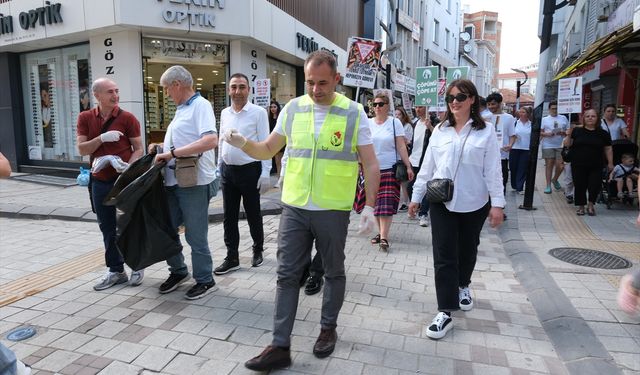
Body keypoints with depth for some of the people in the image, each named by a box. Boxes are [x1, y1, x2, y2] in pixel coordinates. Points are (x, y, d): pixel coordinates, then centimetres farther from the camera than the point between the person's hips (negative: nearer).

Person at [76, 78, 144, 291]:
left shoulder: (127, 118, -6)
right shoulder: (85, 118, 4)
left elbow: (138, 149, -5)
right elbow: (82, 149, -2)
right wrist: (102, 138, -18)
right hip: (100, 181, 4)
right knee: (107, 228, 10)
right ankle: (115, 271, 22)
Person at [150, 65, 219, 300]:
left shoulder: (200, 105, -12)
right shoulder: (181, 109, 16)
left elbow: (210, 141, -27)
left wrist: (172, 153, -23)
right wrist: (161, 147, 11)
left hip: (194, 182, -9)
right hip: (174, 181, 9)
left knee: (195, 235, 1)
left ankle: (205, 280, 18)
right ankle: (178, 271, 34)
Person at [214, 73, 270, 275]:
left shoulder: (258, 112, -7)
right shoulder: (224, 113, 9)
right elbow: (221, 142, 16)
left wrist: (265, 173, -14)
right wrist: (219, 168, 14)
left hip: (250, 170, -5)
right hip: (228, 170, 5)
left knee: (253, 214, 9)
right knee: (229, 216, 8)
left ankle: (258, 250, 29)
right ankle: (232, 258, 19)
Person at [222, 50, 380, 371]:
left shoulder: (353, 113, -5)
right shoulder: (292, 109, 3)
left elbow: (370, 165, -2)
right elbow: (268, 150, 11)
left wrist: (369, 205, -9)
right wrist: (243, 143, -9)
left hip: (333, 211, -2)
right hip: (294, 208, 3)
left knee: (333, 272, 14)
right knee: (287, 274, 5)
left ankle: (328, 329, 37)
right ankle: (280, 346, 16)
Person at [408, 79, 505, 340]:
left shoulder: (486, 132, -2)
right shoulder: (440, 130, 5)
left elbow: (493, 170, -5)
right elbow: (427, 166, 7)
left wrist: (497, 203, -10)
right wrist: (416, 196, 7)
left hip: (474, 204, -1)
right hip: (442, 202, 1)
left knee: (467, 250, 18)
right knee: (444, 257, -3)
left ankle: (463, 286, 47)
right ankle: (445, 313, 3)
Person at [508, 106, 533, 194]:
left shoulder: (531, 124, 3)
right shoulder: (515, 123, 1)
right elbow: (512, 136, -2)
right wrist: (510, 145, -18)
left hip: (526, 150, 0)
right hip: (515, 149, 0)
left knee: (523, 169, -1)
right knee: (513, 167, 5)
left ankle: (519, 188, 3)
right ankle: (514, 185, 20)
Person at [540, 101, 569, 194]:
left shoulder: (563, 118, 12)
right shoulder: (544, 119, 8)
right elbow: (539, 132, 3)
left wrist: (563, 133, -9)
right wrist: (547, 134, -15)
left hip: (560, 145, 1)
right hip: (548, 145, -1)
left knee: (560, 165, -5)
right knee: (549, 165, 2)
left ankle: (555, 179, 23)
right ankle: (548, 185, 6)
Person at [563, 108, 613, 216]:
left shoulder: (603, 133, 5)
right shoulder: (577, 130, 1)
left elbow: (608, 149, 8)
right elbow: (567, 144, 0)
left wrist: (610, 163, 6)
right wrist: (569, 134, -17)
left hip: (596, 166, 1)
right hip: (578, 165, -1)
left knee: (595, 186, -3)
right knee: (579, 186, 4)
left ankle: (590, 205, 19)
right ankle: (580, 206, 19)